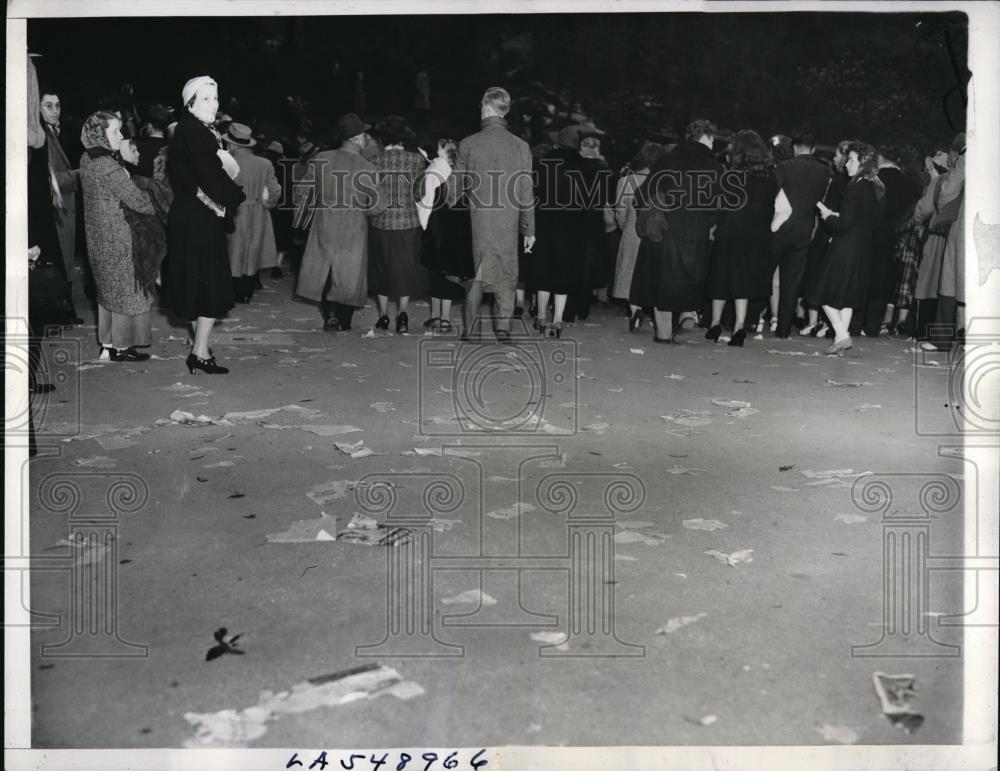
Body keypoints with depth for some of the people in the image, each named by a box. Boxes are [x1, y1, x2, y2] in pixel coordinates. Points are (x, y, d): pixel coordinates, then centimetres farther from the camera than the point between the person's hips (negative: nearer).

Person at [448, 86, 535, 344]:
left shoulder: (468, 145, -6)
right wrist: (529, 230, 6)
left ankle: (470, 328, 14)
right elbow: (526, 194, 0)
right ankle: (503, 327, 7)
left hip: (477, 221, 0)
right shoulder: (521, 146, -3)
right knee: (506, 274, 10)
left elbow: (454, 189, 1)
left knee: (476, 274, 11)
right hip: (509, 225, 0)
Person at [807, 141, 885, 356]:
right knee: (848, 295, 14)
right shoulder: (876, 188, 8)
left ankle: (842, 336, -7)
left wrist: (828, 217, 0)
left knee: (826, 294, 1)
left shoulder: (855, 188, -17)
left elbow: (844, 224, -20)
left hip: (845, 248, -8)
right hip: (863, 248, 8)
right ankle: (842, 337, 14)